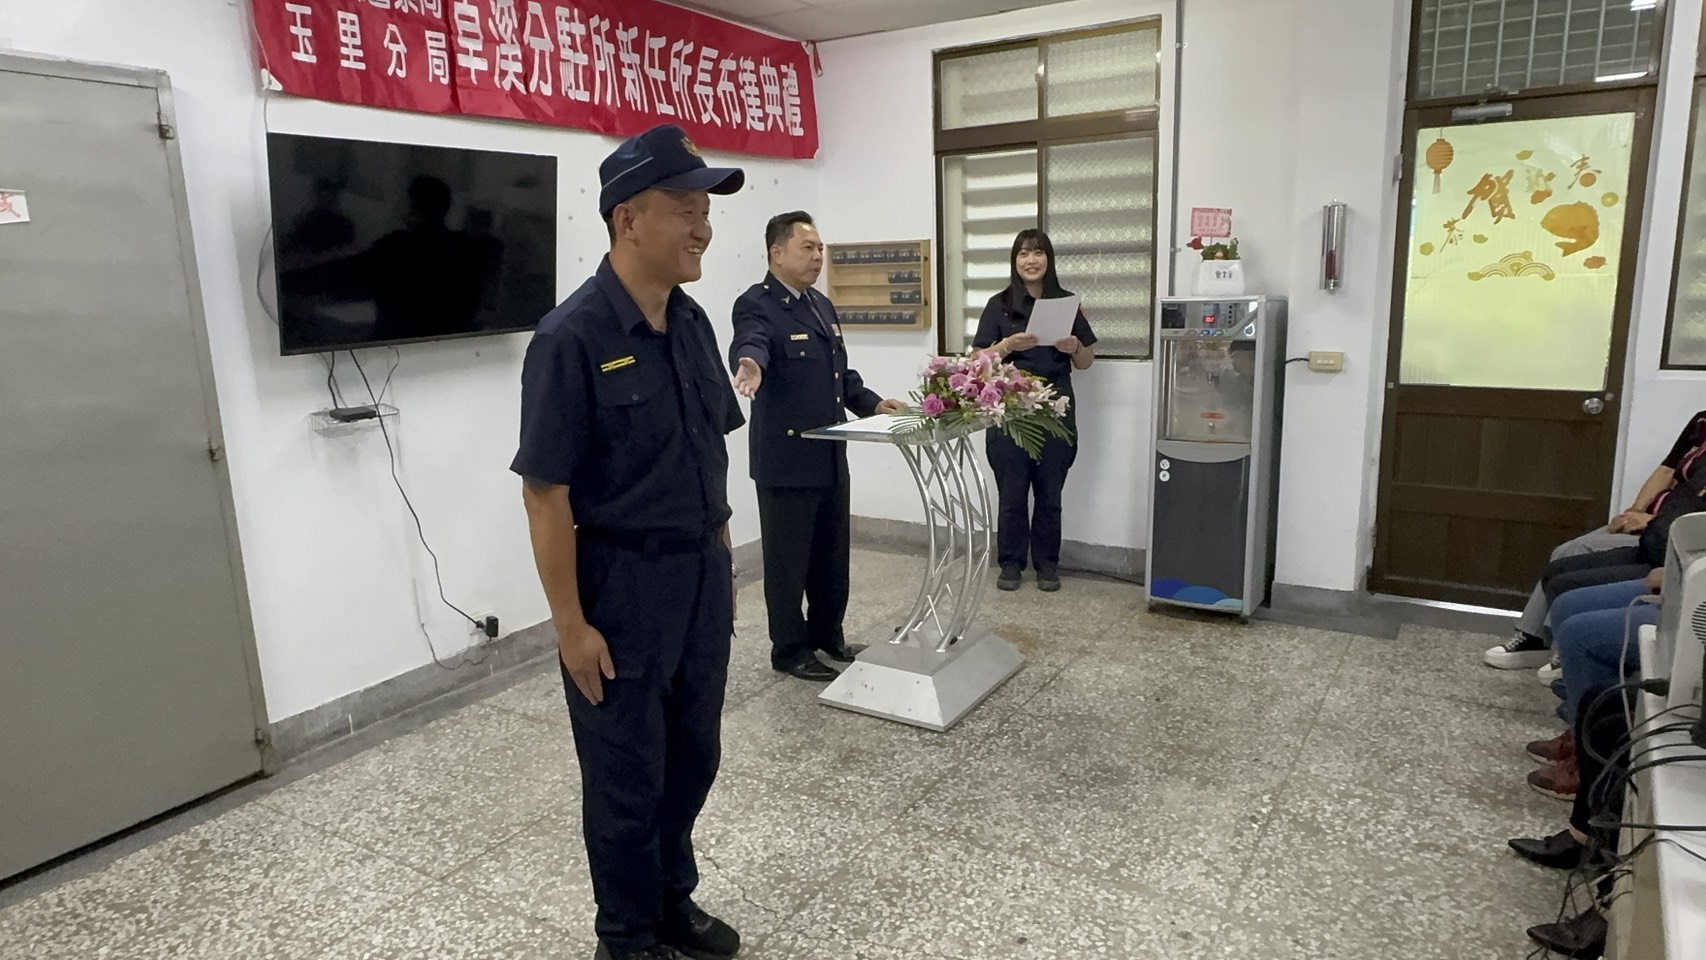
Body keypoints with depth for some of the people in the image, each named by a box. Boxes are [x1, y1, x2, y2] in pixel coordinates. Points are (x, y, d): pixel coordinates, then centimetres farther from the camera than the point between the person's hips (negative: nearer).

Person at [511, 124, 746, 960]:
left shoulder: (692, 323, 4)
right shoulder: (572, 338, -18)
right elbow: (545, 493, -17)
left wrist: (721, 560, 13)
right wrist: (571, 624, -16)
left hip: (702, 574, 7)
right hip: (623, 583, -6)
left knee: (693, 755, 20)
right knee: (627, 775, 12)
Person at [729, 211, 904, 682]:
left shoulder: (822, 305, 15)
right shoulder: (757, 305, -12)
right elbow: (750, 341, -34)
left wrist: (871, 402, 10)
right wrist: (749, 363, -56)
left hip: (831, 455, 8)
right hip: (786, 458, -8)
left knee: (833, 553, 17)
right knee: (788, 559, 5)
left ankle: (827, 634, 35)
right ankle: (791, 650, 20)